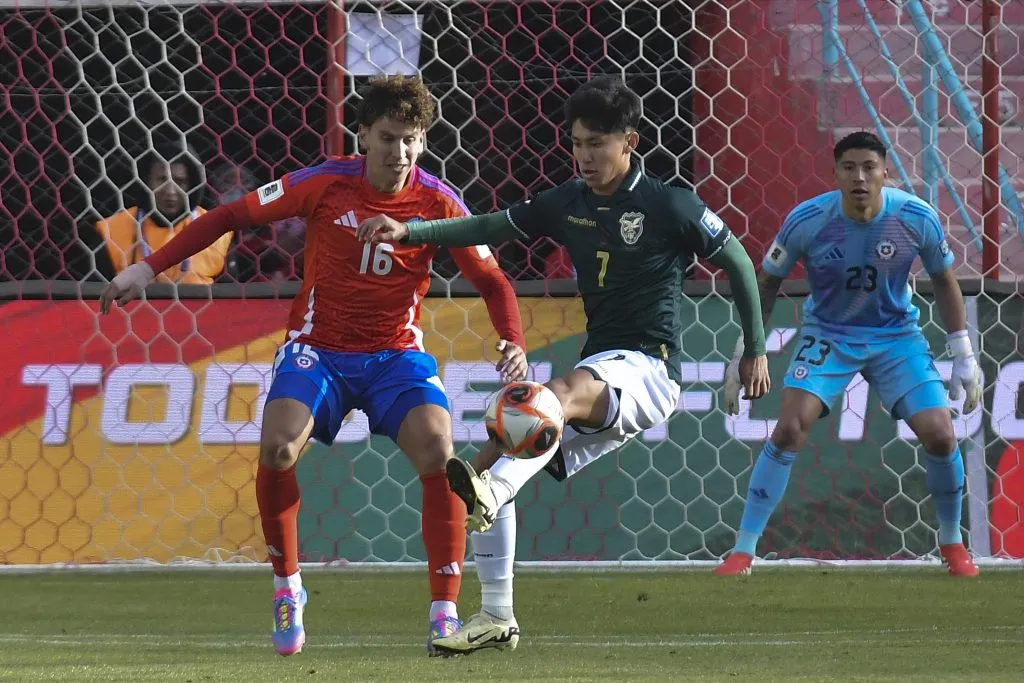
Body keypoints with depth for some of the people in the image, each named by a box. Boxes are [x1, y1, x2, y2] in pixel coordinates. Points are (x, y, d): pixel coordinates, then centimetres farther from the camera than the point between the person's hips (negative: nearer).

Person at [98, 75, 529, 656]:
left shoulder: (437, 203, -9)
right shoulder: (327, 184, -11)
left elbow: (493, 281, -1)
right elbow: (232, 216, -2)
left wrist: (515, 345, -19)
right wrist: (148, 269, -5)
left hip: (396, 354, 0)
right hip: (319, 347, 0)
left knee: (438, 451, -26)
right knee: (278, 448, -27)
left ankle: (446, 613, -16)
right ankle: (287, 585, -1)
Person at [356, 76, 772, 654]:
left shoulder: (670, 206, -6)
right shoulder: (569, 203, 10)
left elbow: (737, 261, 4)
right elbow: (493, 227, 14)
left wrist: (756, 349, 7)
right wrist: (410, 232, 1)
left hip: (649, 369, -7)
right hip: (598, 375, 7)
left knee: (561, 392, -39)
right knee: (491, 459, -2)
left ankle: (491, 490, -65)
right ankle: (497, 619, 4)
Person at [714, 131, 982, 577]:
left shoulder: (916, 218, -17)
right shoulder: (806, 221, -21)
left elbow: (944, 281, 1)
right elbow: (766, 285, -5)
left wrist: (964, 356, 1)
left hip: (896, 335, 1)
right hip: (828, 335, -1)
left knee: (940, 435, -11)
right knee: (790, 427, -21)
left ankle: (952, 543, 17)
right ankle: (742, 552, -14)